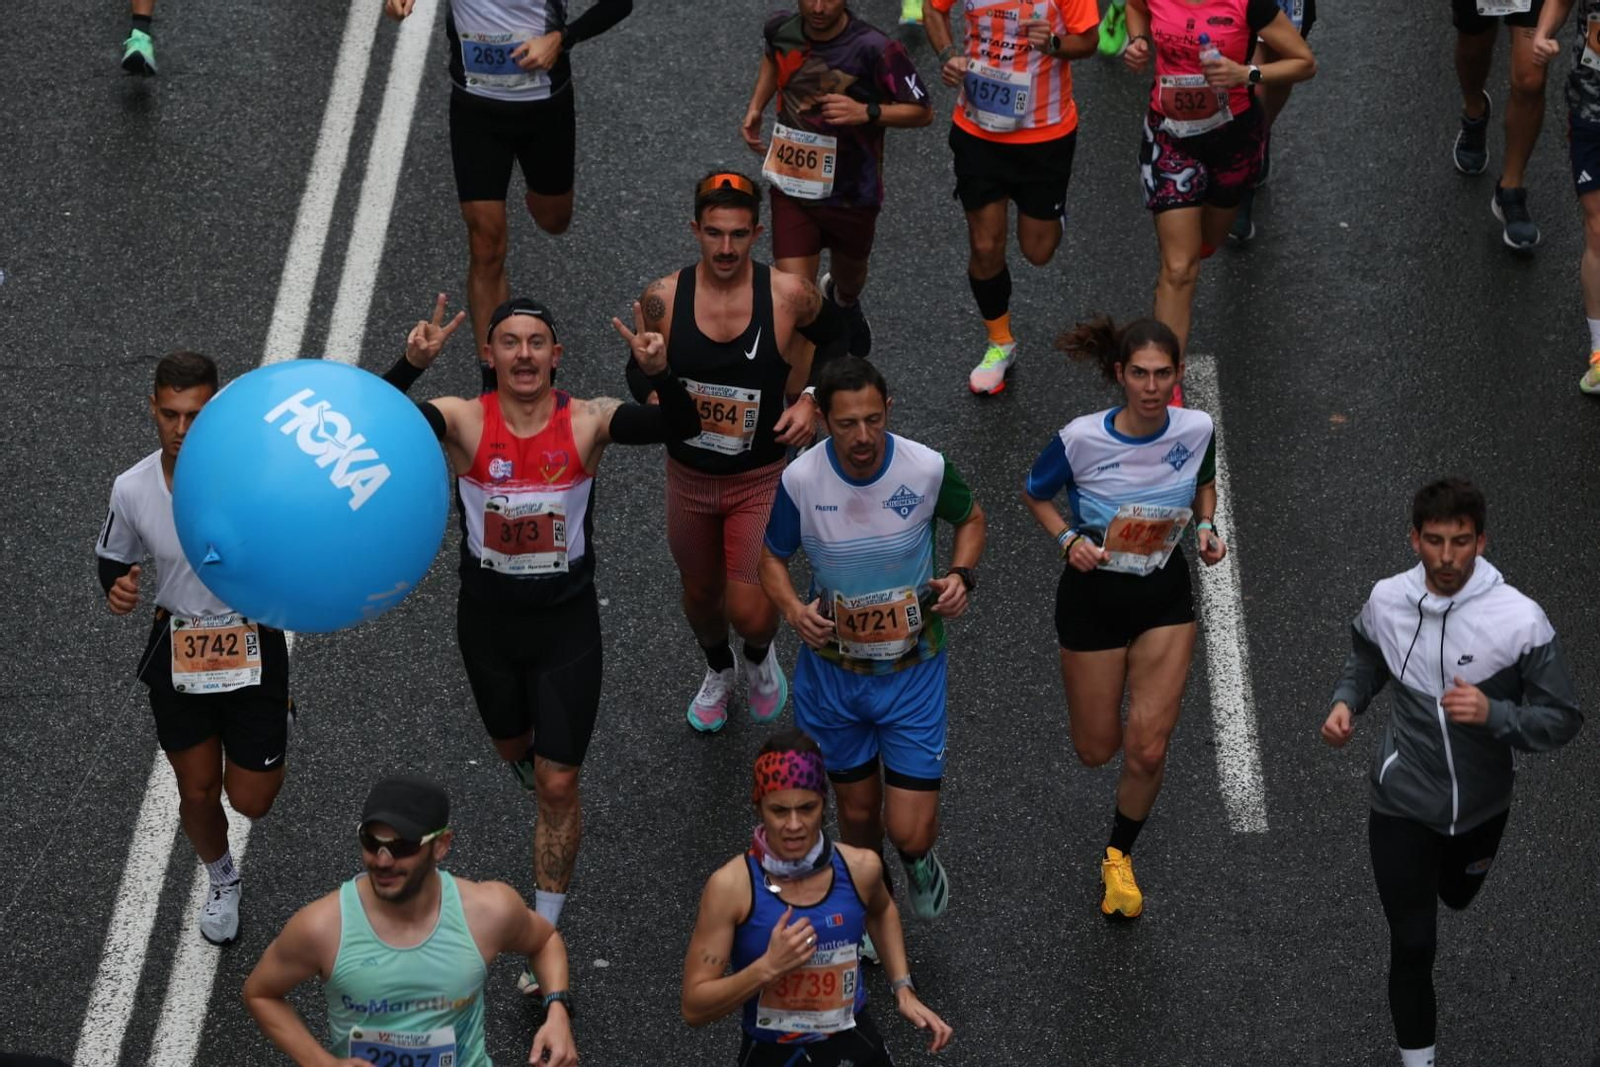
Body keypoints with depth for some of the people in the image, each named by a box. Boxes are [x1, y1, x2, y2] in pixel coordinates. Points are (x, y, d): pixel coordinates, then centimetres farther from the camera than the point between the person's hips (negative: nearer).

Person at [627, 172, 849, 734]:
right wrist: (654, 397, -19)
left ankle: (760, 657, 30)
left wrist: (810, 399, -9)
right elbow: (640, 367, 3)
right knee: (700, 593, 22)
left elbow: (837, 336, 4)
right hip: (688, 477, 2)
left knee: (749, 612, -9)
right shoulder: (664, 298, -14)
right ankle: (717, 672, 56)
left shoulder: (788, 294, -17)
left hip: (761, 480, -2)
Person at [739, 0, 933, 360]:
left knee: (850, 278, 28)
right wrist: (755, 107, 6)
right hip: (792, 187, 1)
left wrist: (867, 112, -31)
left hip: (851, 193, -1)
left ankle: (845, 302, 65)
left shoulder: (874, 49, -24)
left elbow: (922, 111, -15)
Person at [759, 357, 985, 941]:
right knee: (857, 811, 17)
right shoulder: (800, 480, -15)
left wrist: (960, 574, -12)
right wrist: (793, 608, -17)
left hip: (913, 671, -1)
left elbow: (970, 518, 7)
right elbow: (771, 556, 3)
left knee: (909, 831, -6)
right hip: (832, 670, 1)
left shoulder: (927, 468, -16)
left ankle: (920, 858, 33)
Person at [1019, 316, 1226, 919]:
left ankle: (1119, 855, 26)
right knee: (1096, 750, 11)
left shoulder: (1196, 429, -14)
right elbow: (1034, 495, -2)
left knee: (1147, 750, -2)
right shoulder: (1081, 439, -22)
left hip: (1166, 596, 2)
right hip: (1094, 593, -1)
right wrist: (1068, 539, -19)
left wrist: (1206, 527, -9)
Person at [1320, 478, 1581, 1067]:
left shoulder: (1520, 619, -25)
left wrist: (1493, 714, -35)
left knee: (1457, 897, 32)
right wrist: (1344, 703, -10)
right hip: (1405, 801, -1)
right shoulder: (1386, 600, -15)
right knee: (1412, 944, -2)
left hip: (1482, 803, 1)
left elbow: (1564, 719, -18)